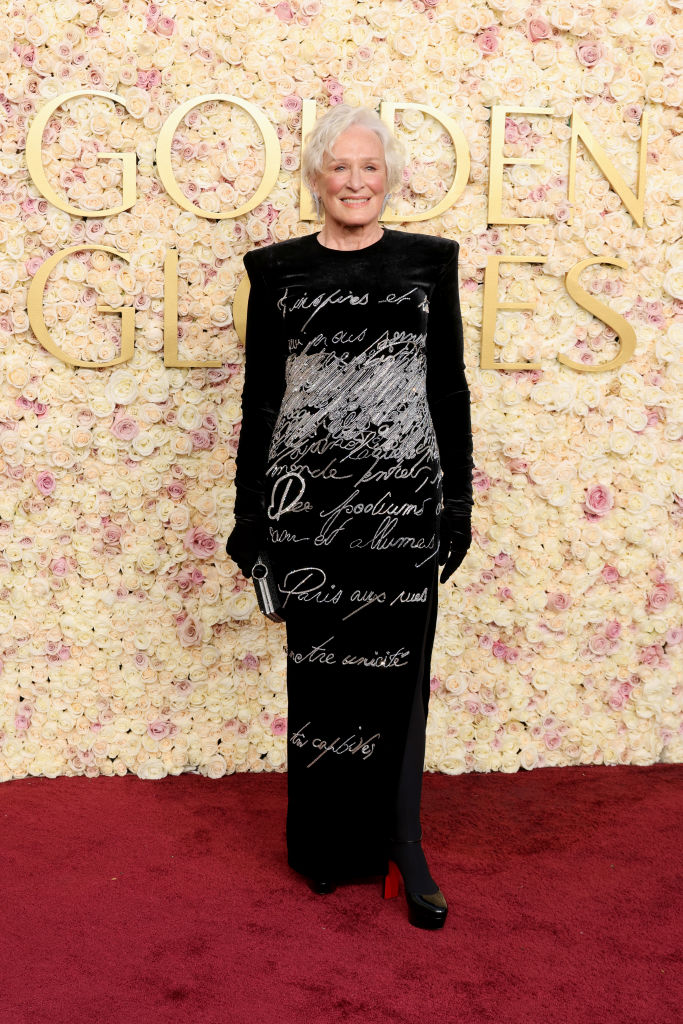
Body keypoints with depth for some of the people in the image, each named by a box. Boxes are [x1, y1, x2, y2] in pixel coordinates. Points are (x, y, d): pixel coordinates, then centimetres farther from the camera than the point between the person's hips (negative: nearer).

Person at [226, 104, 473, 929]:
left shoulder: (430, 261, 7)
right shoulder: (278, 269, 5)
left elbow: (450, 388, 8)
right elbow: (259, 396, 6)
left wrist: (459, 499, 4)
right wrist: (249, 513, 4)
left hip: (404, 496, 0)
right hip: (309, 495, 0)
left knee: (398, 668, 3)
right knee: (318, 667, 7)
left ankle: (400, 847, 17)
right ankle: (323, 841, 26)